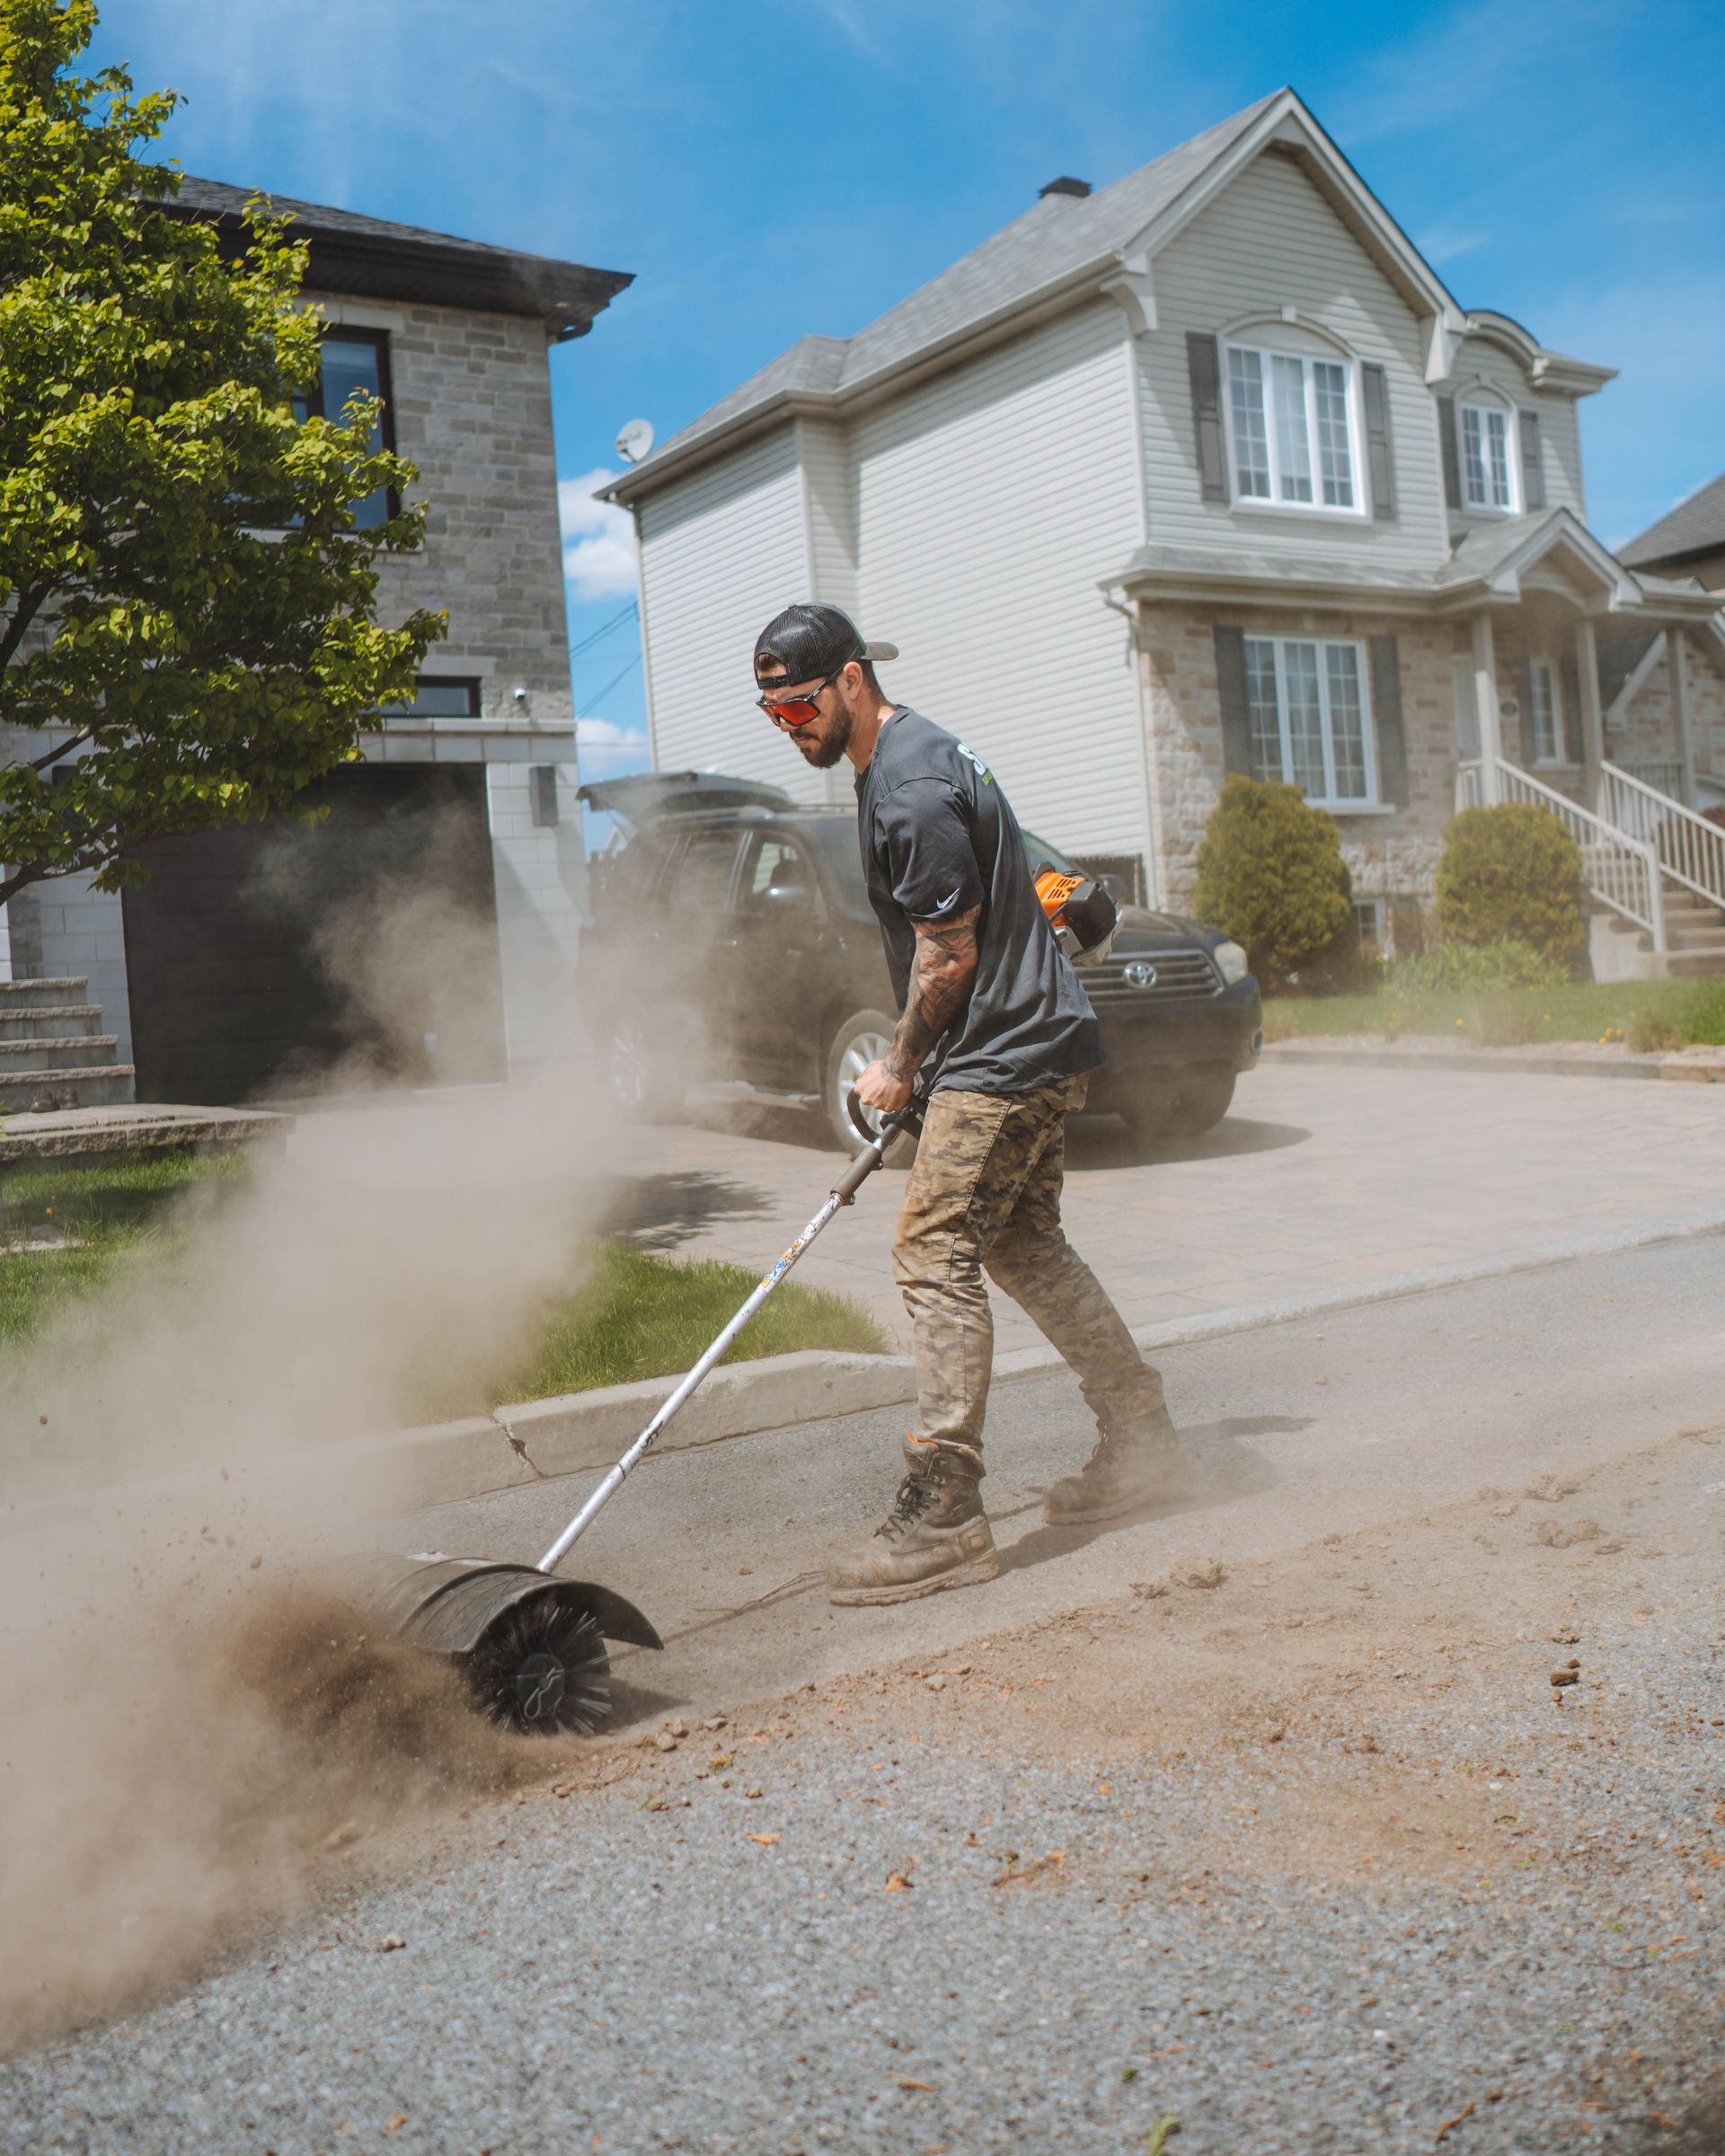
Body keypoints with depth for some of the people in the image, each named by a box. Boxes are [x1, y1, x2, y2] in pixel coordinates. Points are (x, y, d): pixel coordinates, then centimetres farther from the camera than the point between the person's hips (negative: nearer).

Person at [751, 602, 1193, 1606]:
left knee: (935, 1257, -10)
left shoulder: (912, 791, -19)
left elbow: (950, 957, -18)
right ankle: (1144, 1446, 25)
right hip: (1042, 1040, 11)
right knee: (1026, 1246, 17)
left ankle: (944, 1520, -8)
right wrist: (913, 1061, 22)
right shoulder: (909, 753, 15)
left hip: (1003, 1053, -11)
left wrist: (901, 1065, -4)